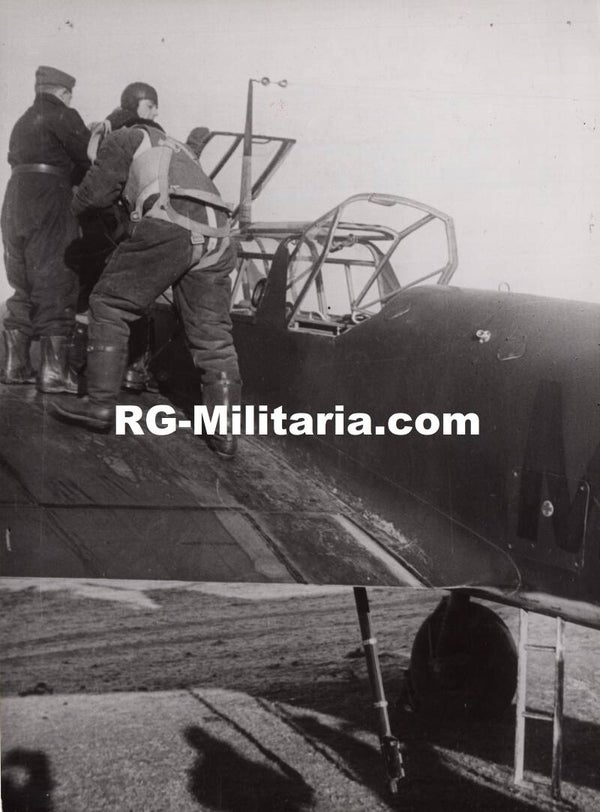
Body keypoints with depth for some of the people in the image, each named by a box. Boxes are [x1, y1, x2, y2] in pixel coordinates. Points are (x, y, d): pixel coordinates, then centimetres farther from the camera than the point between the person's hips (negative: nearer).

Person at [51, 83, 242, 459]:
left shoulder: (122, 140, 20)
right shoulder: (179, 149, 40)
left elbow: (95, 194, 15)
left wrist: (77, 206, 37)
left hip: (168, 227, -6)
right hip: (215, 236, 6)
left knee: (110, 306, 8)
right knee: (213, 335, 9)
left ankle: (101, 405, 7)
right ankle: (224, 431, 6)